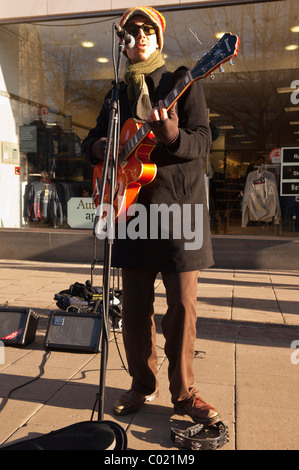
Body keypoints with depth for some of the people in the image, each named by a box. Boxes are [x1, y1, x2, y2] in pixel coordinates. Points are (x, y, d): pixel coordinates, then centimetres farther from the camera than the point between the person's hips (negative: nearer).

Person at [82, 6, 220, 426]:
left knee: (183, 304, -1)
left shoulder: (182, 83, 6)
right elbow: (91, 142, 24)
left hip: (179, 205, -3)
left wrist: (173, 137, -27)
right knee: (135, 305, 7)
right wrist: (99, 147, -1)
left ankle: (184, 393, 15)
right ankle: (143, 385, 24)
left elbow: (203, 143, -5)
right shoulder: (117, 95, 19)